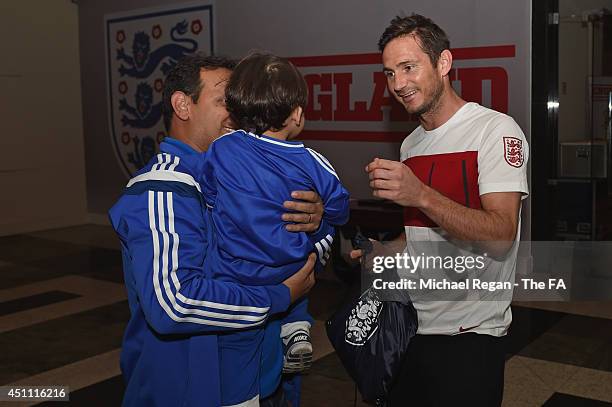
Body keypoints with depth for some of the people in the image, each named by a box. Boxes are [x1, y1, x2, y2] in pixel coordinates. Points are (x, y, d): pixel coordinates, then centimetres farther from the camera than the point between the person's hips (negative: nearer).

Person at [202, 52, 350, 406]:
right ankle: (298, 327, 21)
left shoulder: (219, 151, -9)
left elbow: (209, 205, 4)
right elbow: (339, 211, 7)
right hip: (293, 281, 0)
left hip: (235, 282, 0)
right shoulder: (312, 164, -8)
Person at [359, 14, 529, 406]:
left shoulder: (496, 129, -12)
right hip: (411, 327, 7)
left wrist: (420, 195, -32)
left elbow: (500, 237, -23)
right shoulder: (411, 144, 11)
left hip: (470, 333, -7)